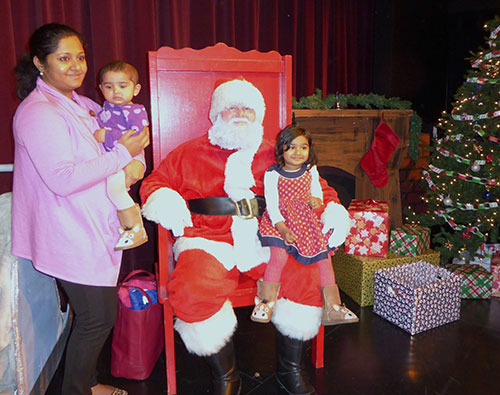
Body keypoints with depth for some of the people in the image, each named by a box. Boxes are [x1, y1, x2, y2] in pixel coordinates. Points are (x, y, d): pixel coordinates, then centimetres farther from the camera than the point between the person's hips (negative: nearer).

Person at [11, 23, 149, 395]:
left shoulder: (82, 105, 12)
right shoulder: (38, 113, -17)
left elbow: (131, 137, 16)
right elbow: (63, 179, -26)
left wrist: (136, 162, -7)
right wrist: (121, 154, -19)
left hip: (94, 230, 9)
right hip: (71, 237, -9)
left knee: (97, 315, 18)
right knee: (97, 318, 2)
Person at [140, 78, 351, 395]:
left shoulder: (274, 154, 20)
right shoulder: (191, 152, 17)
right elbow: (155, 181, 18)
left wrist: (332, 208, 2)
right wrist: (163, 200, -6)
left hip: (266, 241, 2)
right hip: (209, 240, -1)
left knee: (308, 275, -23)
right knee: (193, 291, -32)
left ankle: (290, 368, 4)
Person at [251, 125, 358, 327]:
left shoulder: (311, 171, 9)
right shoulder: (272, 174, -5)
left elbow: (317, 191, 22)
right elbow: (272, 206, -10)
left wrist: (316, 200, -5)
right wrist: (283, 230, -23)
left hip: (306, 219, 4)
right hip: (280, 221, -4)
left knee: (325, 254, -6)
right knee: (279, 255, -26)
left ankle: (332, 307, 6)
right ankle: (266, 303, -7)